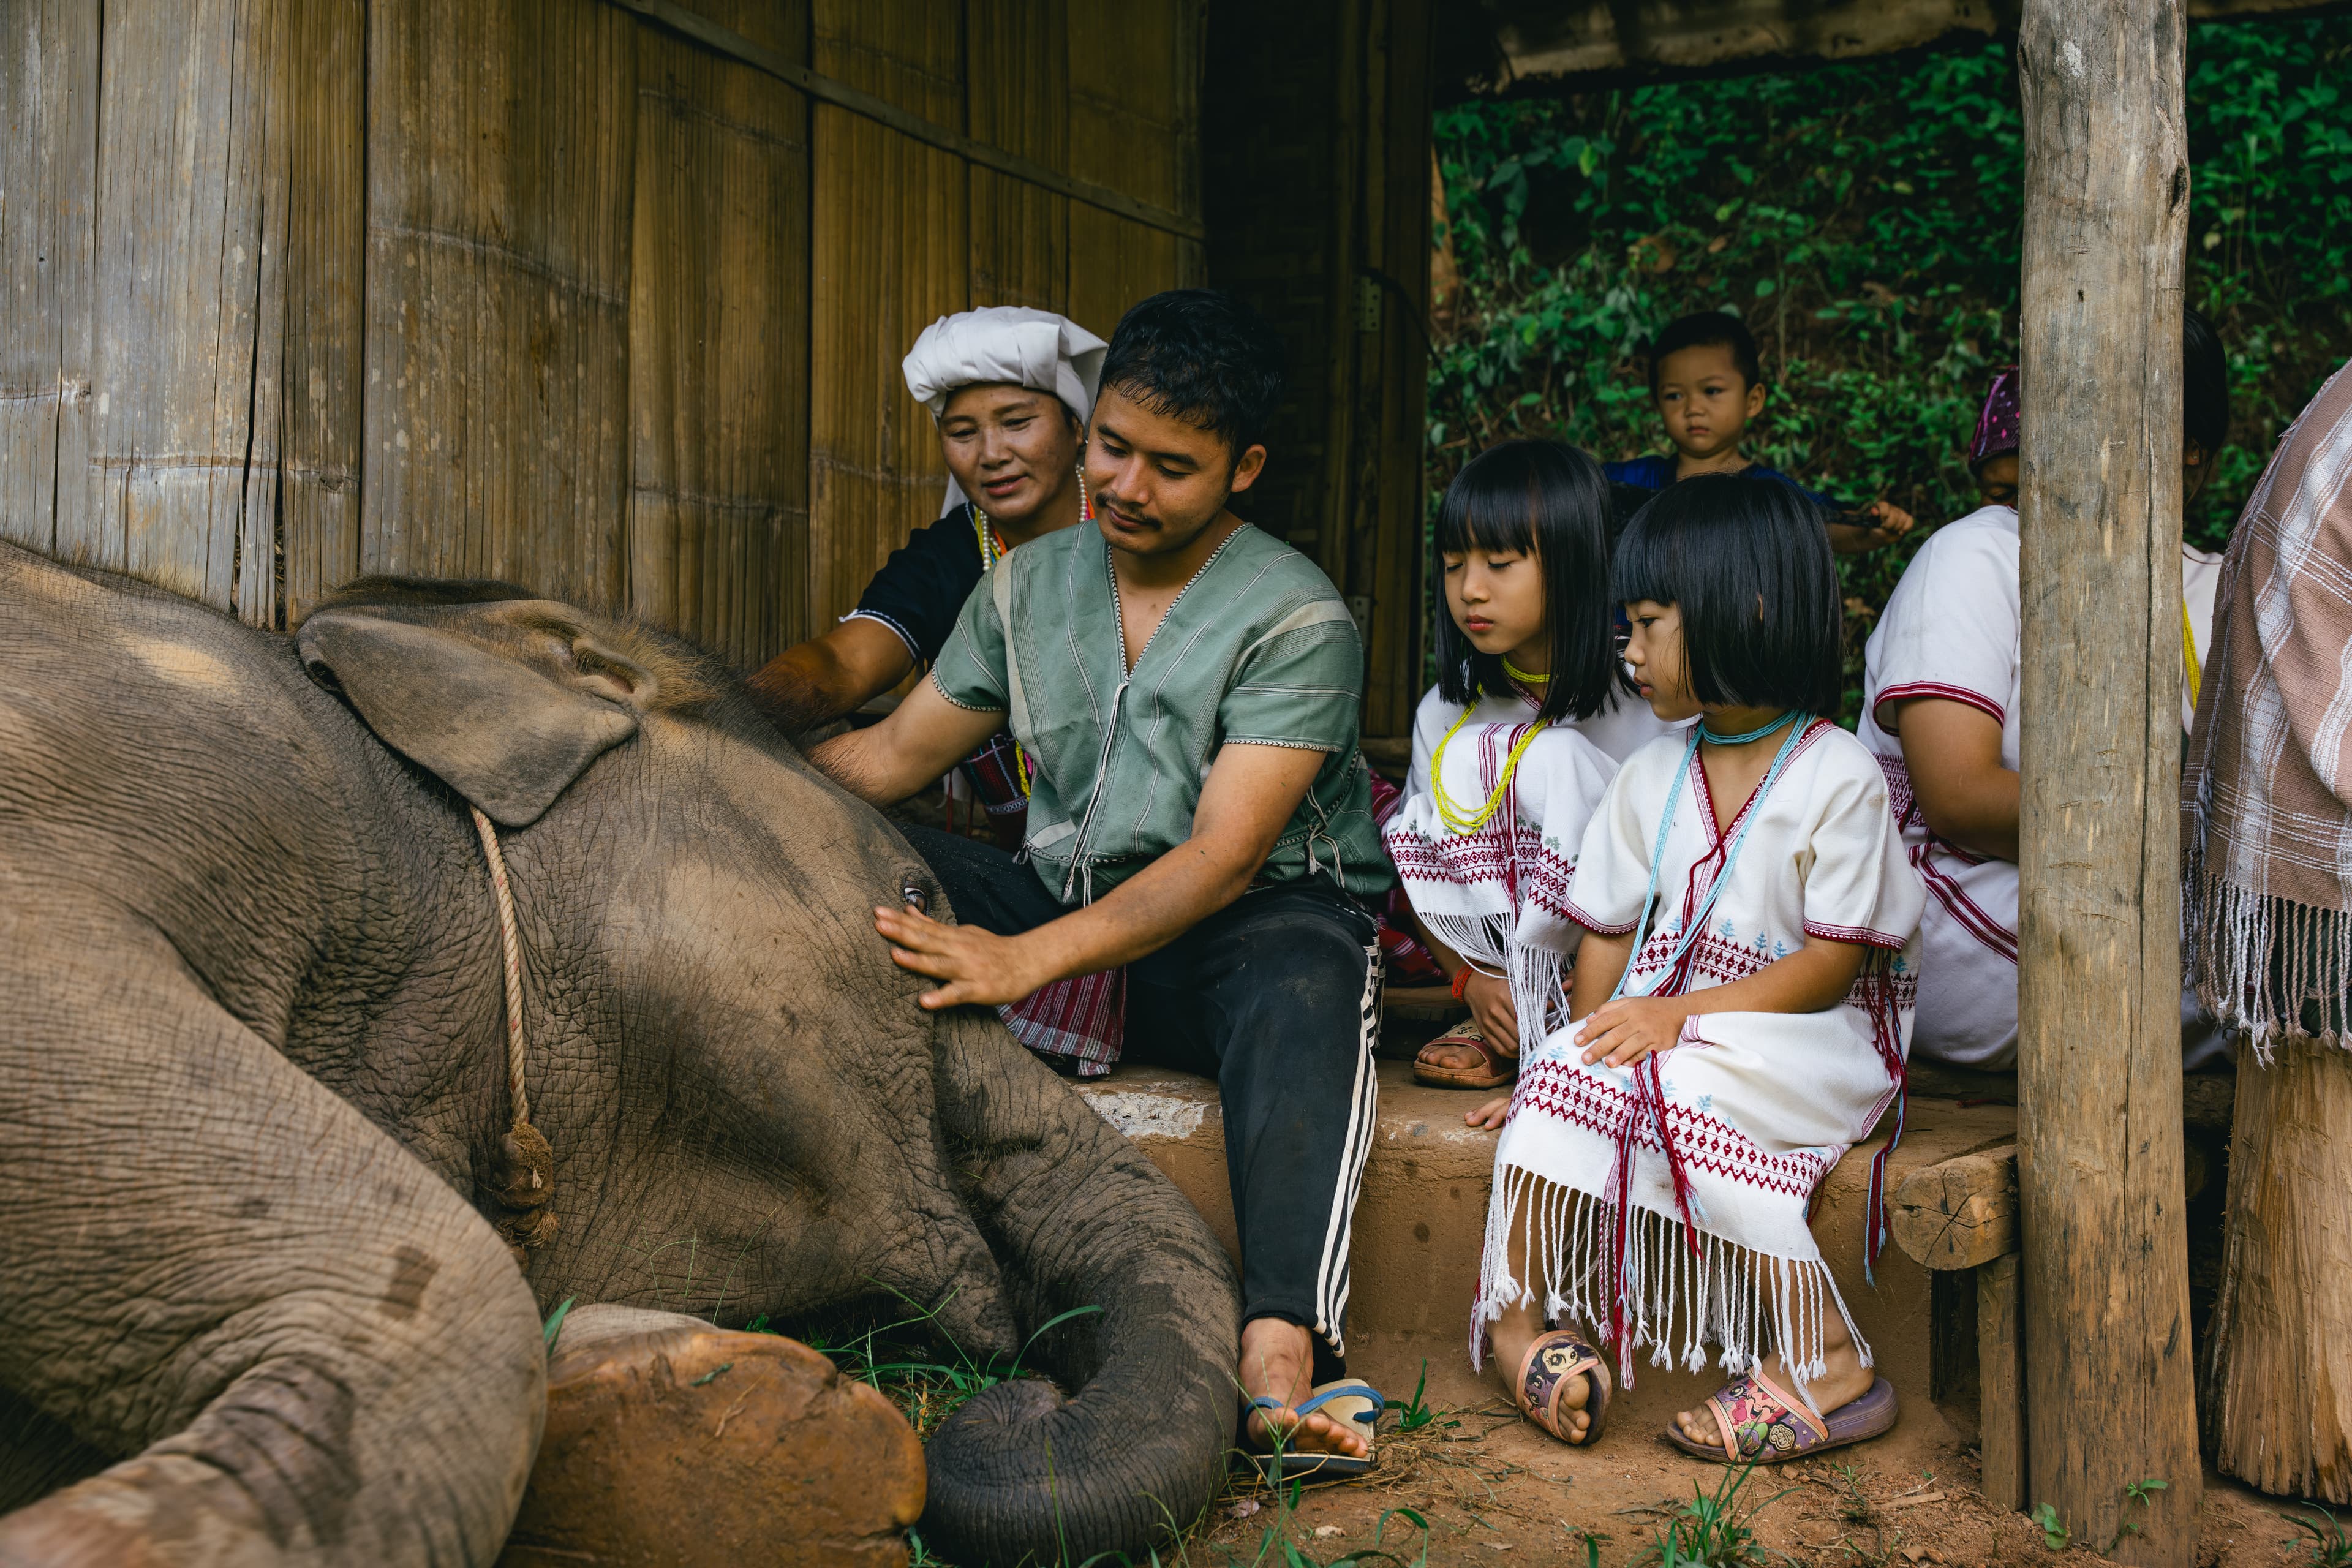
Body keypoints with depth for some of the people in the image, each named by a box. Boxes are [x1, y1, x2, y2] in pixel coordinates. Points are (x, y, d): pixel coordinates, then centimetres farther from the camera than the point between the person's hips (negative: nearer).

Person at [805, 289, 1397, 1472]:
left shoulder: (1297, 621, -10)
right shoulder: (1027, 585, 9)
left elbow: (1222, 855, -21)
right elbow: (890, 758, 14)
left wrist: (1028, 959, -34)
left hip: (1255, 917, -5)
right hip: (1063, 903, 6)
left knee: (1299, 990, -40)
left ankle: (1282, 1348, -56)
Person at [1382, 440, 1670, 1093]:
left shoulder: (1644, 700, -14)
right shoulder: (1447, 711, -3)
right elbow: (1414, 854, 2)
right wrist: (1472, 981, -14)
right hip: (1490, 944, 3)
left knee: (1555, 755, -27)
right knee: (1460, 760, -21)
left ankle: (1542, 1013, -15)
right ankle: (1502, 1016, -15)